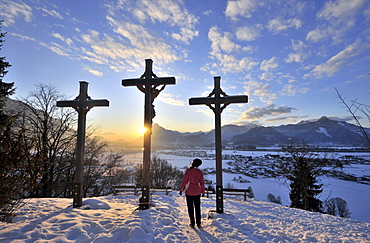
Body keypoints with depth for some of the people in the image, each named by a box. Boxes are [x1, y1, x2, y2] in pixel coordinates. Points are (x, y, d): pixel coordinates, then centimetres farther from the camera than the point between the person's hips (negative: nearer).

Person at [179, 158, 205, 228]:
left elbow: (184, 181, -11)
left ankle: (192, 223, 15)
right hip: (197, 192, 2)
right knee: (197, 208, 14)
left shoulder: (188, 171, -14)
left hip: (189, 192, -2)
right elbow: (202, 182, 0)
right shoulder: (200, 172, -6)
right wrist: (203, 191, 13)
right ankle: (198, 223, 18)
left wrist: (181, 189, 1)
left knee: (190, 208, 11)